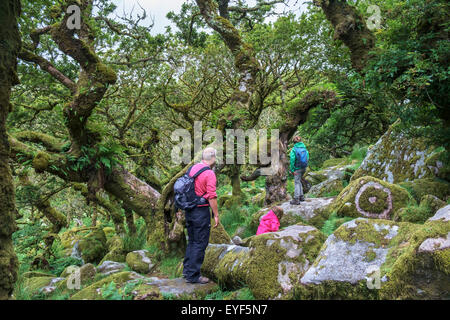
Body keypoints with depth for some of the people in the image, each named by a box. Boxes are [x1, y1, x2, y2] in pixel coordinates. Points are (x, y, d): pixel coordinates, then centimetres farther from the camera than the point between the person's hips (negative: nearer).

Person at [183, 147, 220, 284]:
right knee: (200, 243, 1)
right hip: (201, 211, -8)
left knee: (191, 241, 19)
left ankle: (187, 270, 26)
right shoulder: (209, 174, -14)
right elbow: (212, 197, -17)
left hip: (189, 210, 8)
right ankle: (193, 275, 6)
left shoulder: (192, 169, 8)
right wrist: (216, 215, -10)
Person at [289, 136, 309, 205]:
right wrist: (305, 166, 13)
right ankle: (301, 196, 26)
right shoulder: (304, 148, 1)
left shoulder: (294, 149, -14)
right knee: (299, 181, 21)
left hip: (298, 168, -6)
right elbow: (307, 158, 3)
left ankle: (296, 199, -2)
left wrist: (292, 170, -12)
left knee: (297, 183, -1)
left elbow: (292, 160, -17)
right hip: (304, 168, 6)